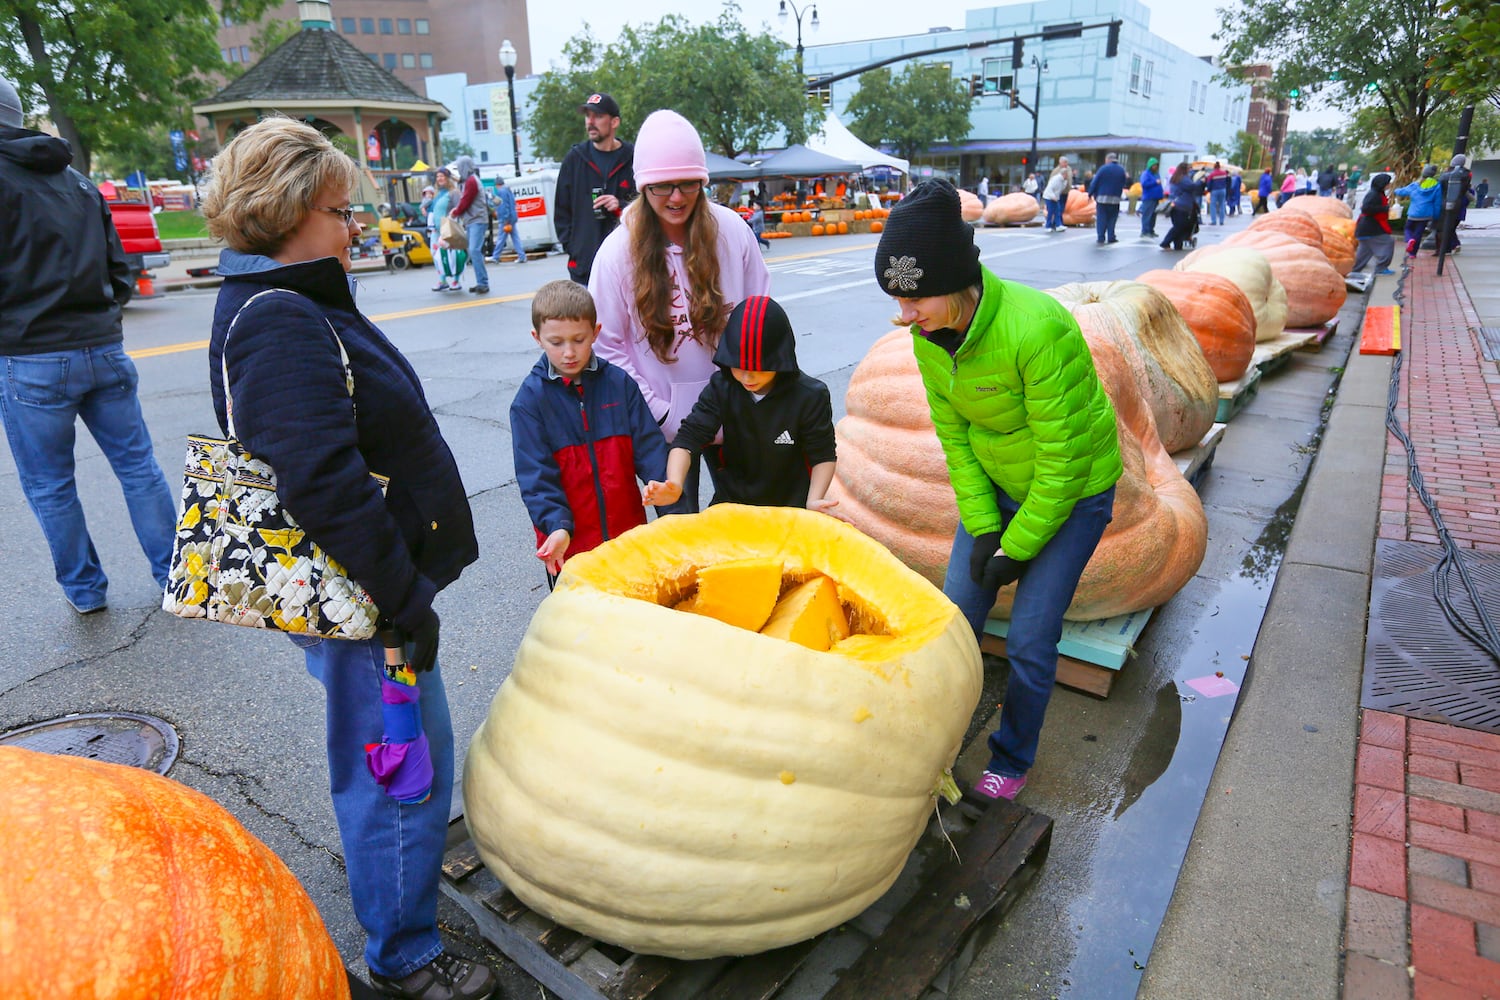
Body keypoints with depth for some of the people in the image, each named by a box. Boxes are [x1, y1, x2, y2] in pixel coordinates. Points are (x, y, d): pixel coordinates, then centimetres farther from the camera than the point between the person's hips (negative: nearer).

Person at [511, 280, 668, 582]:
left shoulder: (620, 383, -3)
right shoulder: (530, 399, -8)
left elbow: (647, 441, -3)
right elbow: (535, 474, -12)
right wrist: (557, 527, -24)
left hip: (628, 532, 2)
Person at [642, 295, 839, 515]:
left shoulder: (810, 396, -20)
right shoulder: (721, 387, -13)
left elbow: (823, 455, -10)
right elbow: (689, 438, -17)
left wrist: (813, 502, -25)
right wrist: (674, 486, -35)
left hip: (790, 510, -2)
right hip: (729, 504, 3)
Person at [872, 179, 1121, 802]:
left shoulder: (1035, 329, -34)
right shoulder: (928, 333, -13)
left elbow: (1063, 458, -26)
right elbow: (953, 434, -3)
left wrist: (1018, 546, -17)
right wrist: (981, 527, -8)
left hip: (1072, 492, -5)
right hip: (994, 484, 6)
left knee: (1029, 640, -1)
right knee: (957, 617, 7)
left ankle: (1013, 757, 25)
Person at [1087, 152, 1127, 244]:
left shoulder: (1104, 168, -6)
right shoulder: (1122, 170, 8)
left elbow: (1095, 182, -8)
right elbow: (1123, 184, 12)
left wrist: (1090, 194, -1)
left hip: (1102, 197, -3)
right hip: (1115, 198, 3)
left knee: (1101, 218, 0)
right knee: (1112, 218, 10)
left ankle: (1101, 238, -5)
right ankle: (1111, 237, 7)